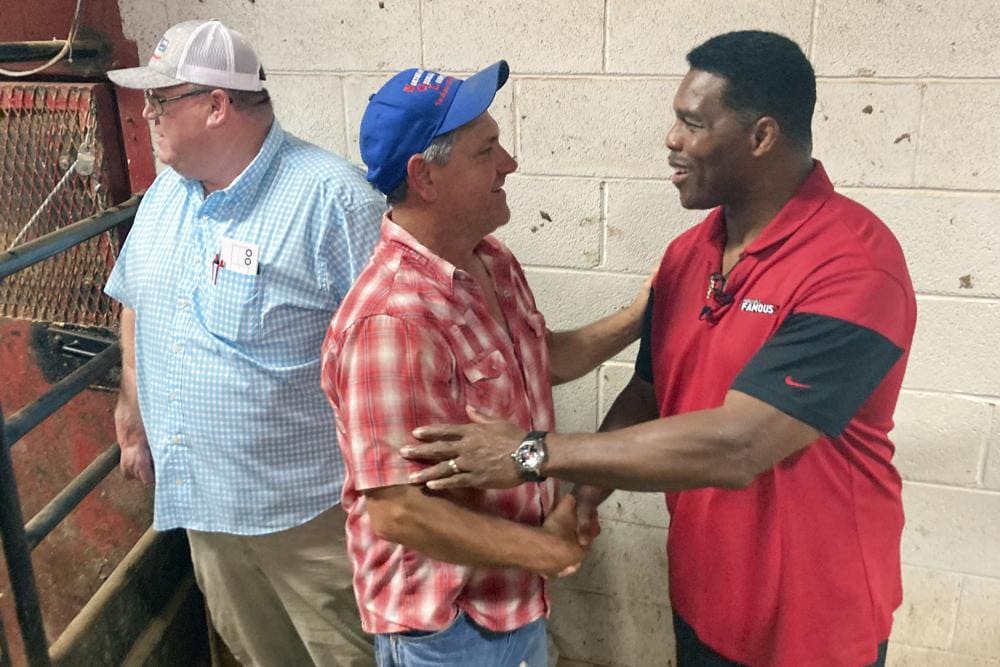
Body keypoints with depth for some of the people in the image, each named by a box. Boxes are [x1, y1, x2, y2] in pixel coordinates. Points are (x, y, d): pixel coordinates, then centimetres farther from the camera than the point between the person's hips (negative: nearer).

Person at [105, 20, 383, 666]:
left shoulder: (333, 198, -20)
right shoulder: (166, 191, 5)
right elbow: (136, 305, 17)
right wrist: (135, 418, 20)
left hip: (308, 505, -7)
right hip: (199, 492, 7)